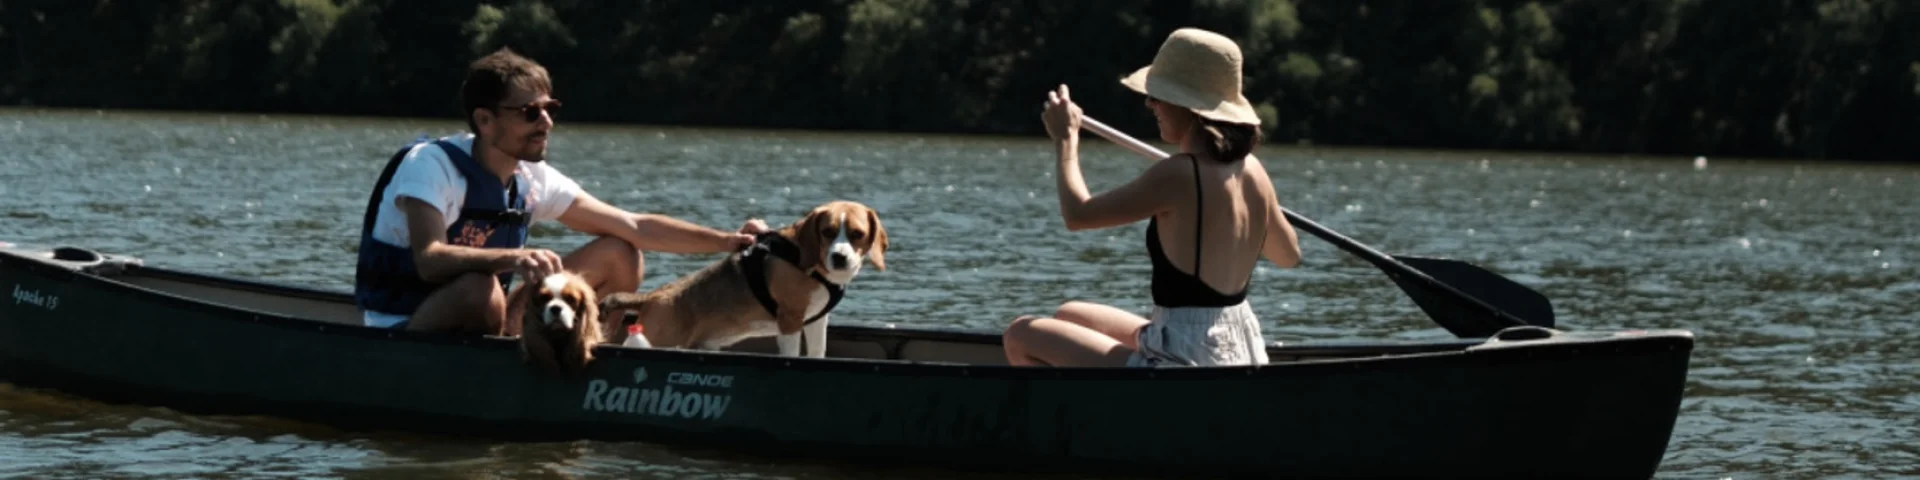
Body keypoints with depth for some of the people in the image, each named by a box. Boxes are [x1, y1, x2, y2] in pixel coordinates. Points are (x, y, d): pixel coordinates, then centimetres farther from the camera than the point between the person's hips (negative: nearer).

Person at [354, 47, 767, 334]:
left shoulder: (532, 181, 2)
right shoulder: (431, 165, -18)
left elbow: (633, 228, 5)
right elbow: (429, 261, -35)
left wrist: (726, 241, -5)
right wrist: (513, 258, -50)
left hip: (478, 329, 7)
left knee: (619, 258, 3)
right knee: (479, 287, -40)